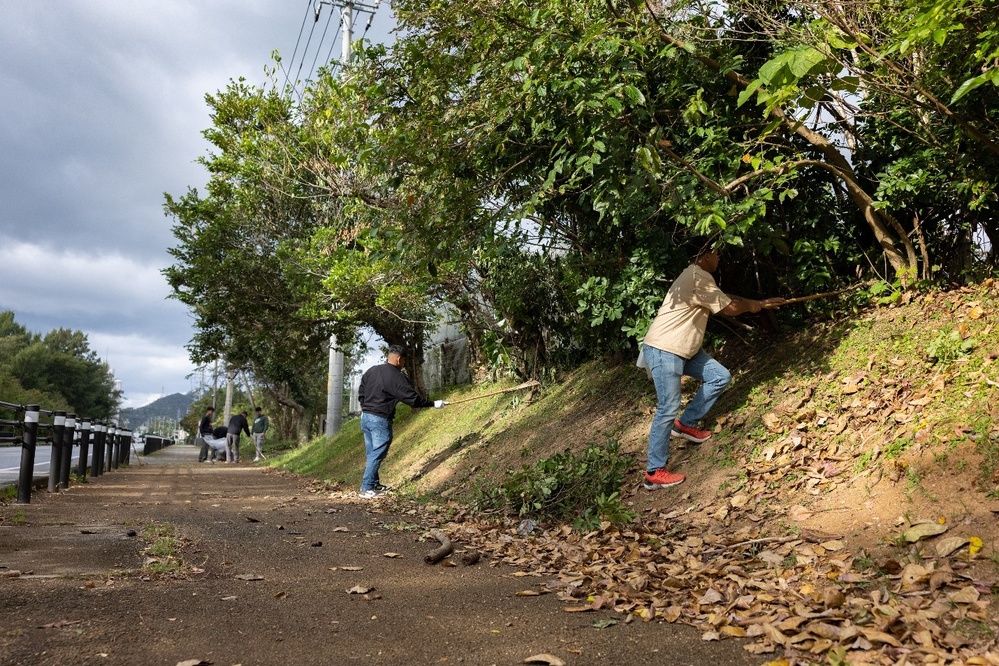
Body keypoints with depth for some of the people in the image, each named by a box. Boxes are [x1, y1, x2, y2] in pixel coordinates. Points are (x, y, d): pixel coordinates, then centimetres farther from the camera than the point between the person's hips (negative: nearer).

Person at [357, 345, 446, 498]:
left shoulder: (371, 371, 7)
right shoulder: (397, 377, -14)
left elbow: (361, 394, 13)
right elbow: (413, 398, -15)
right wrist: (434, 403, -5)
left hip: (365, 417, 8)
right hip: (381, 420, -8)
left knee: (371, 454, 16)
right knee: (377, 455, -2)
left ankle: (374, 484, 25)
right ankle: (367, 489, -1)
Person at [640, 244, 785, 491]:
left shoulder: (697, 276, 13)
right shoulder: (698, 278, -19)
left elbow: (727, 299, 20)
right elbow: (730, 308, -13)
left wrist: (762, 303, 17)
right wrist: (756, 305, 7)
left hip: (683, 348, 11)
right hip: (664, 350, -11)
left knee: (720, 377, 10)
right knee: (669, 409, -12)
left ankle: (685, 424, 18)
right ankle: (654, 473, -6)